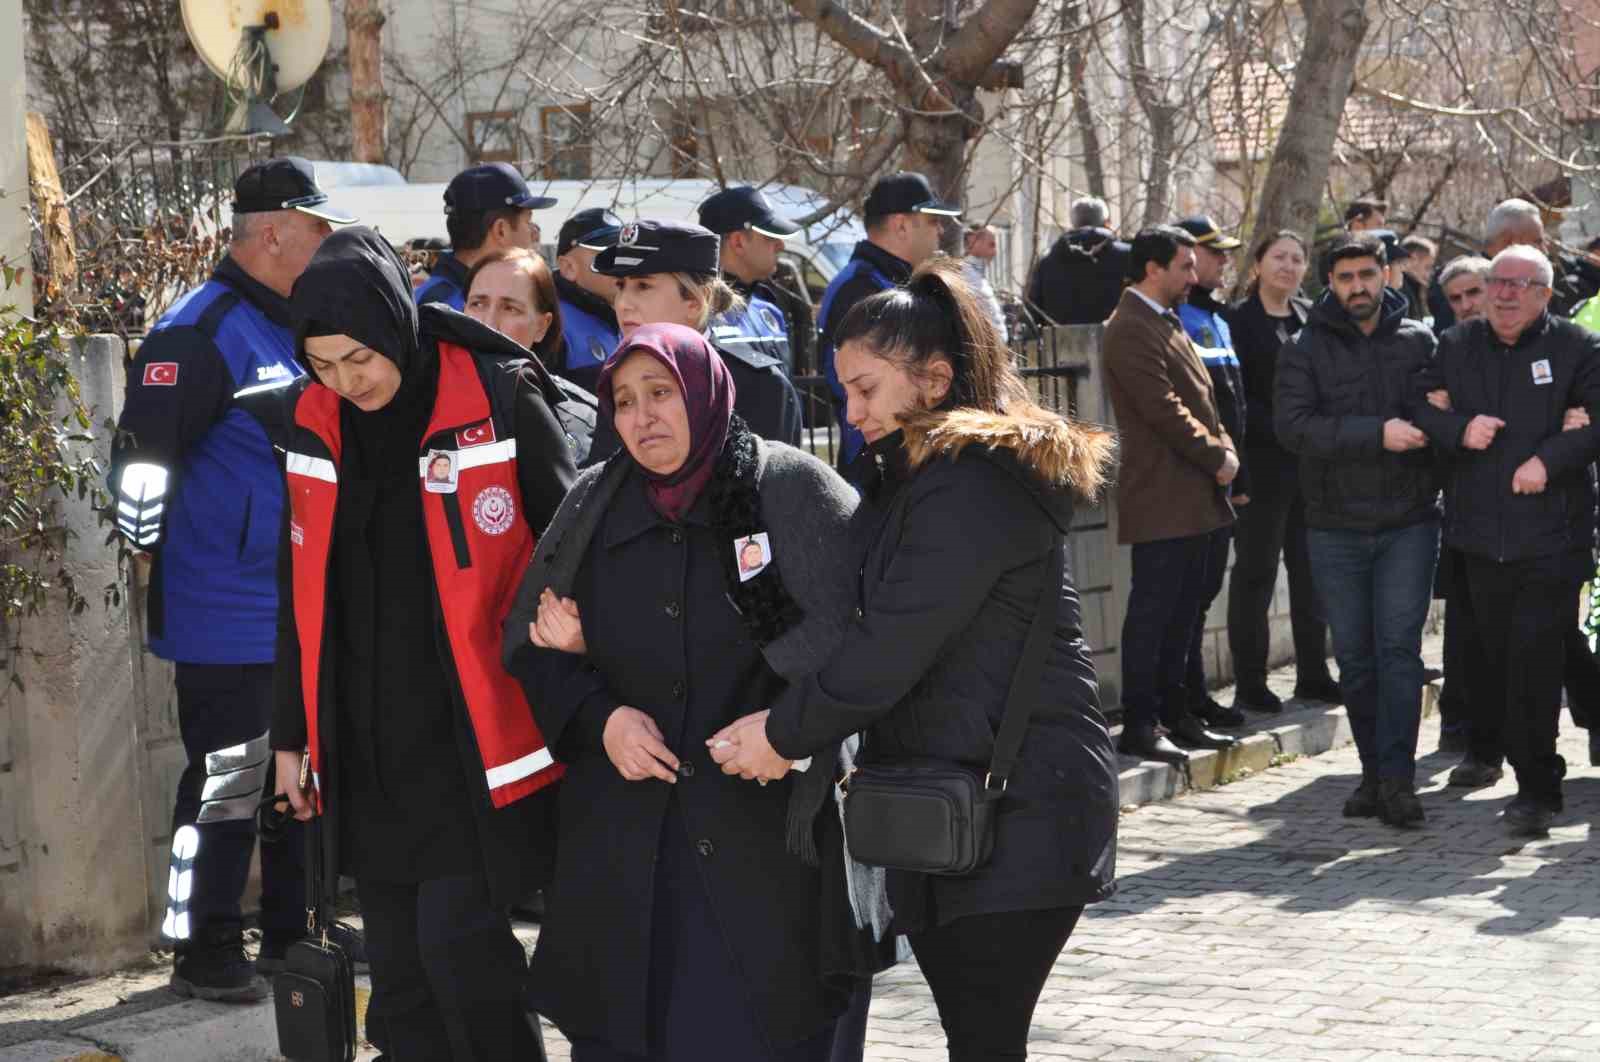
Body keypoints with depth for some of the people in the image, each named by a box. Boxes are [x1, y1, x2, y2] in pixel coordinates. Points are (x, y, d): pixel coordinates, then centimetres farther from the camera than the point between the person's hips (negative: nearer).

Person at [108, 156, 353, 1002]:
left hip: (305, 607, 9)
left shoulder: (296, 328, 14)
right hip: (228, 617, -9)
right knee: (229, 779, -3)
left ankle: (291, 933, 28)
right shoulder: (200, 331, -16)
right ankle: (204, 954, 8)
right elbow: (142, 454, -19)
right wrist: (156, 555, -12)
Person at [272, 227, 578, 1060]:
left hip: (474, 742, -5)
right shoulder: (316, 422, 5)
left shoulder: (500, 400, -9)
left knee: (458, 943, -11)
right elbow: (301, 595, 14)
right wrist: (292, 736, 15)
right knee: (397, 960, 9)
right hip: (366, 747, 5)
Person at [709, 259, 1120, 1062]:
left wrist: (785, 732, -5)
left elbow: (890, 646, -18)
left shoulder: (968, 486, -15)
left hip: (1016, 821, -10)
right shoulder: (926, 477, 19)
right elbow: (879, 625, 16)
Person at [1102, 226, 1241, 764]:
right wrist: (1216, 457, -12)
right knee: (1152, 610, -7)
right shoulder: (1130, 329, -14)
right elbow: (1165, 409, -20)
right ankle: (1139, 725, -3)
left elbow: (1198, 398, 21)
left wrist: (1224, 449, 4)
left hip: (1196, 497, 10)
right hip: (1162, 499, -10)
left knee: (1181, 613, 14)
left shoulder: (1168, 323, 18)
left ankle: (1175, 714, 22)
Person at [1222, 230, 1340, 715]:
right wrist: (1284, 433, -16)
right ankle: (1249, 684, 3)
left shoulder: (1312, 318, 12)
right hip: (1263, 462, -5)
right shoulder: (1237, 320, -4)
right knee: (1255, 571, -1)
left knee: (1310, 568, 10)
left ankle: (1312, 674, 18)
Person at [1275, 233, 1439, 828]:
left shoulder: (1417, 341, 6)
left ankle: (1396, 776, -8)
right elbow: (1294, 426, -13)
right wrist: (1378, 433, -21)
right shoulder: (1305, 349, 2)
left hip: (1408, 522, -1)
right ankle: (1375, 770, 18)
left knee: (1399, 649, -8)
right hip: (1335, 528, 1)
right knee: (1355, 657, 8)